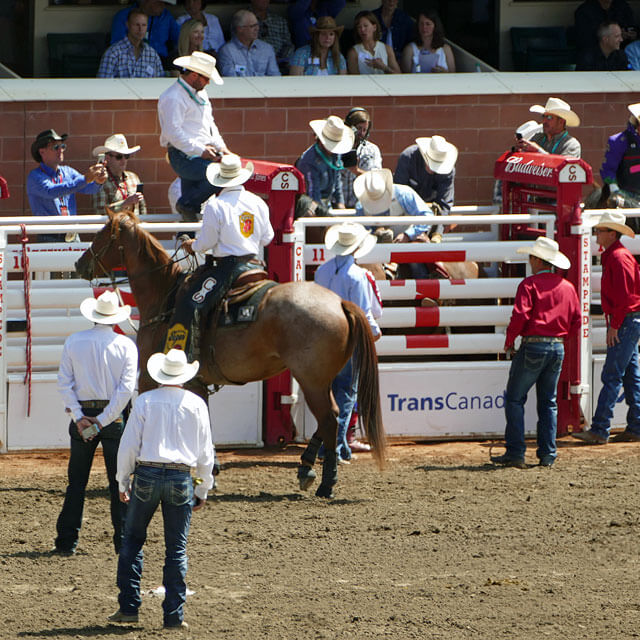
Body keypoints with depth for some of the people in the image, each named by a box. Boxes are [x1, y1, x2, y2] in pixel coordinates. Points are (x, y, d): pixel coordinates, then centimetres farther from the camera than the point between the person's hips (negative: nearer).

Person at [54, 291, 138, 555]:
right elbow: (127, 388, -13)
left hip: (83, 415, 1)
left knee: (76, 482, 8)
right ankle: (124, 540, 5)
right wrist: (103, 421, -12)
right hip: (115, 418, -1)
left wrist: (79, 417, -7)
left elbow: (64, 383, -6)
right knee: (118, 481, 7)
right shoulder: (126, 345, -5)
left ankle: (67, 541, 6)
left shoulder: (73, 342, -1)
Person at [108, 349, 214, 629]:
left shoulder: (145, 401, -1)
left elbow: (129, 445, -1)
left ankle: (128, 607, 7)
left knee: (133, 541, 12)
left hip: (147, 475, -1)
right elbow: (206, 451, 6)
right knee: (177, 549, 5)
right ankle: (173, 614, 3)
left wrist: (123, 482, 10)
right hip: (181, 479, 1)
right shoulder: (196, 405, 2)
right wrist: (203, 489, 15)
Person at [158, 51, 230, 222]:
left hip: (204, 152, 10)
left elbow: (210, 124, 30)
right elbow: (173, 133, -18)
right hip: (184, 157, -10)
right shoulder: (173, 97, -10)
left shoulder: (200, 94, 22)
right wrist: (200, 150, -19)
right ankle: (187, 204, -11)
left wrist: (220, 147, 12)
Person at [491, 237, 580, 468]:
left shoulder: (530, 284, -8)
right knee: (548, 402, 13)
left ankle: (515, 453, -5)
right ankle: (547, 454, 8)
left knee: (514, 399, 1)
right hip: (558, 348, 5)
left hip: (533, 346, -5)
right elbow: (576, 321, 11)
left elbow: (520, 316, -17)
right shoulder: (568, 287, 9)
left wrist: (509, 341, -3)